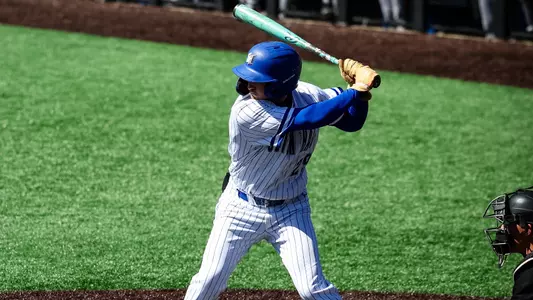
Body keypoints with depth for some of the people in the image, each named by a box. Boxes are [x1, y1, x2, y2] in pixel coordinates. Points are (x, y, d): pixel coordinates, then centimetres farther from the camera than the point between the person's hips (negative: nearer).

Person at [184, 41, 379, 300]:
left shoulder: (308, 96, -13)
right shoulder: (246, 113, -29)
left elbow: (351, 122, -3)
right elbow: (309, 119, -33)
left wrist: (360, 90, -22)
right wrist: (356, 91, -30)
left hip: (290, 211, 2)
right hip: (241, 208, -2)